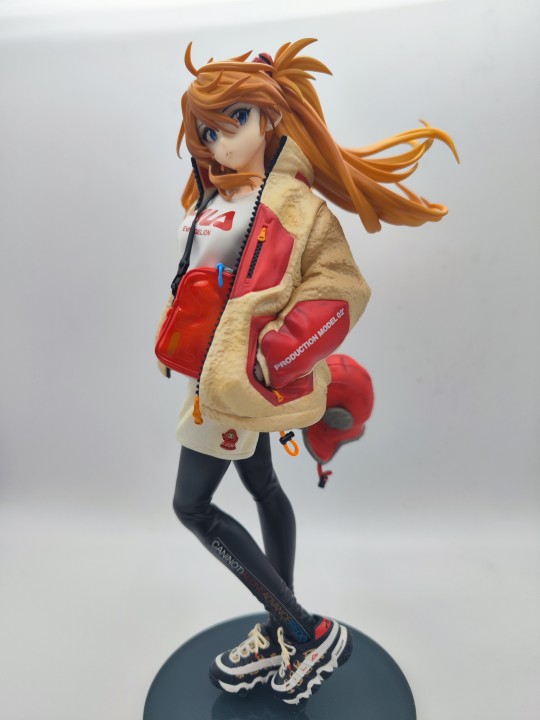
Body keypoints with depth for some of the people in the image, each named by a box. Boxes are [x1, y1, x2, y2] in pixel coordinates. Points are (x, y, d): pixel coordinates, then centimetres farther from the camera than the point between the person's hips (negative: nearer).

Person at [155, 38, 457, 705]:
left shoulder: (290, 199, -14)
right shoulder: (215, 197, 11)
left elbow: (342, 286, -19)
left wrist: (274, 359, -24)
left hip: (240, 372, -9)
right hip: (218, 369, 9)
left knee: (192, 504, -2)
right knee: (259, 485, 14)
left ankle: (309, 632, 9)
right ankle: (281, 634, 33)